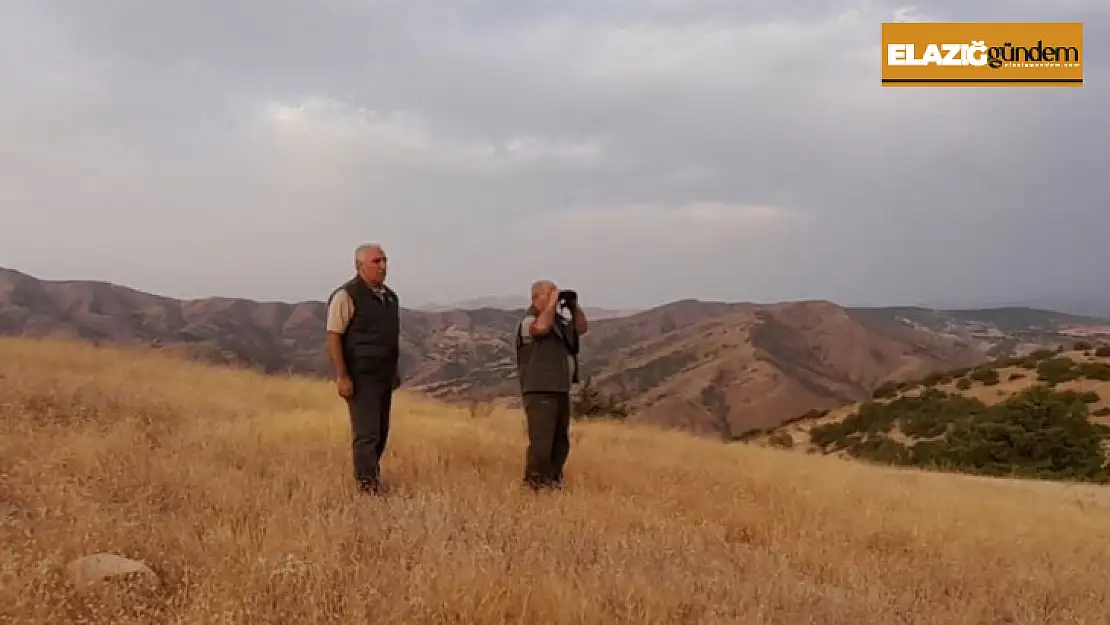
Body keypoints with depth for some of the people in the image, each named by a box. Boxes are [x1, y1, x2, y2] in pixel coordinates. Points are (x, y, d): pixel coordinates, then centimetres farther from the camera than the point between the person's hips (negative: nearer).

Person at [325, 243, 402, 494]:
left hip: (384, 377, 7)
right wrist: (341, 376, -19)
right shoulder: (347, 295, -10)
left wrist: (395, 371, 19)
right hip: (361, 377, -7)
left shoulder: (390, 297, 14)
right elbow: (333, 336, -14)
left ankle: (371, 474, 28)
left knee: (381, 432, 12)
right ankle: (367, 487, 2)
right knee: (366, 433, -6)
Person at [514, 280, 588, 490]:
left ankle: (553, 483, 25)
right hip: (540, 392, -9)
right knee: (541, 444, -13)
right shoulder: (529, 321, -9)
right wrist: (552, 303, -19)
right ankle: (532, 485, -7)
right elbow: (542, 327, -31)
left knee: (561, 443, 15)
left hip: (561, 391, 9)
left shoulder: (559, 320, 17)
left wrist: (574, 306, 8)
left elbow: (581, 328, 21)